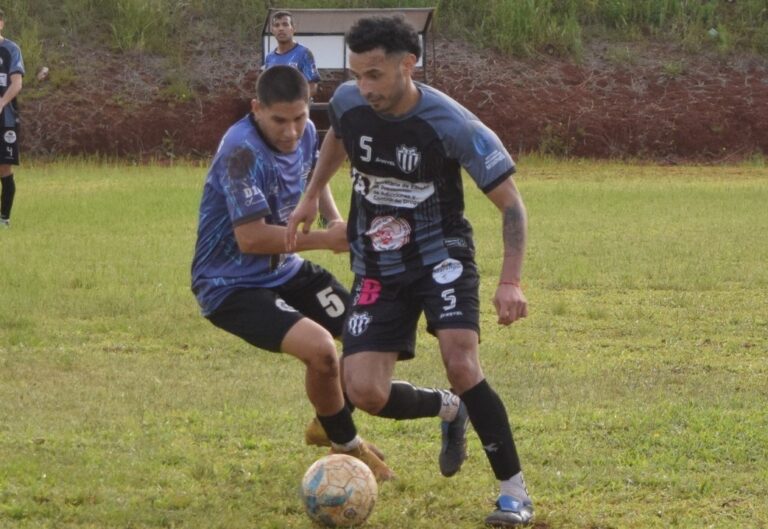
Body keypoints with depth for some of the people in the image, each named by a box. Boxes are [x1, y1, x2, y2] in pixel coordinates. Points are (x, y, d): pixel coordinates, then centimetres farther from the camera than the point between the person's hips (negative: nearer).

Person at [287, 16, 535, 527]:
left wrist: (511, 282, -28)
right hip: (377, 269, 4)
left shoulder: (451, 125, -23)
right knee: (365, 393, -10)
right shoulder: (348, 103, -9)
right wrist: (312, 196, 22)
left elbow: (511, 203, -17)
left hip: (441, 256, -4)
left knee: (461, 364, -28)